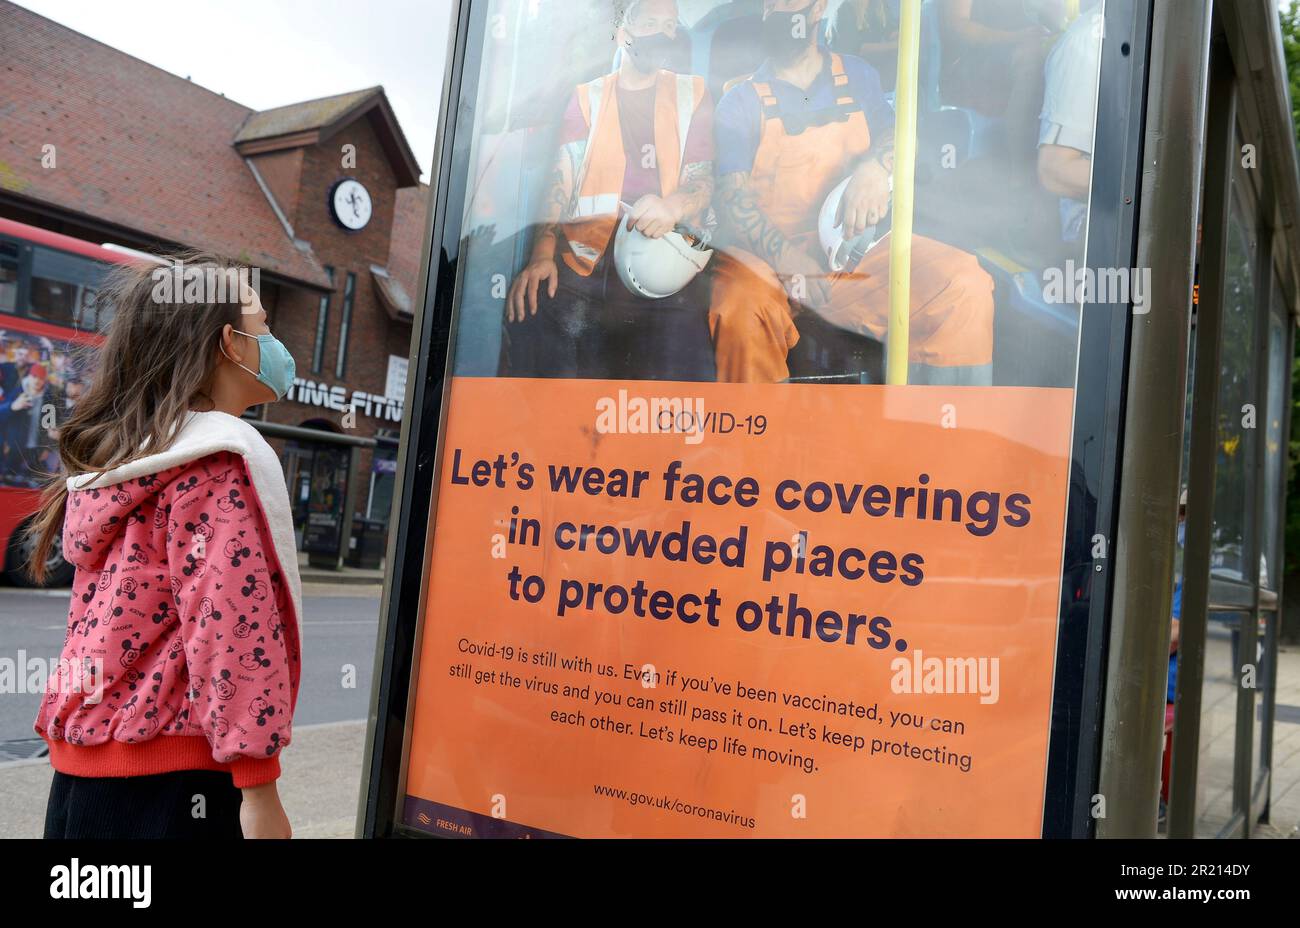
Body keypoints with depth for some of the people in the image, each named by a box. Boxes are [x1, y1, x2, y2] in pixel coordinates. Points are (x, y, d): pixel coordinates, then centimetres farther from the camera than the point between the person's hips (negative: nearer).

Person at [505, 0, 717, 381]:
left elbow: (702, 179, 5)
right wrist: (543, 252, -12)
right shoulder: (587, 97, 17)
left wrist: (672, 206, -20)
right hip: (586, 260, 1)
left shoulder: (693, 94, 16)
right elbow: (562, 178, 5)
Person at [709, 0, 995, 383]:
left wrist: (875, 167, -15)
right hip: (768, 250, -2)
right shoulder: (741, 101, 7)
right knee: (740, 310, -37)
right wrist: (784, 255, -24)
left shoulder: (858, 77, 18)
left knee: (965, 285, -22)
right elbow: (731, 194, -6)